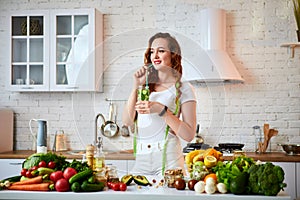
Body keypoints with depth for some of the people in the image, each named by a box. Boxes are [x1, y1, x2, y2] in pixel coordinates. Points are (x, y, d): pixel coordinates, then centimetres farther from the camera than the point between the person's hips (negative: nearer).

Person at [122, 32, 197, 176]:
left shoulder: (183, 89, 0)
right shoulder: (146, 85, 11)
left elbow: (189, 135, -8)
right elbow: (127, 121, 2)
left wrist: (161, 110, -17)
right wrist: (136, 87, -6)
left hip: (168, 160, -3)